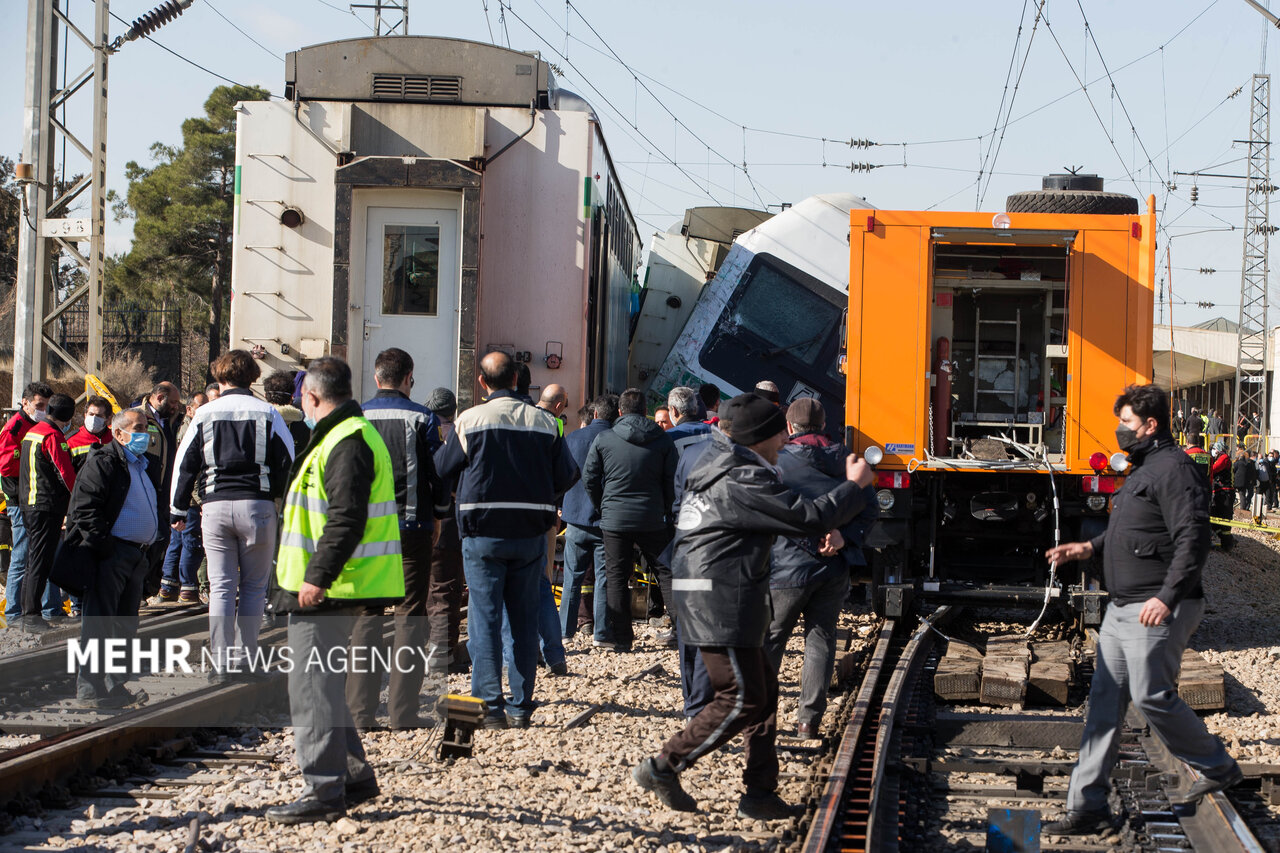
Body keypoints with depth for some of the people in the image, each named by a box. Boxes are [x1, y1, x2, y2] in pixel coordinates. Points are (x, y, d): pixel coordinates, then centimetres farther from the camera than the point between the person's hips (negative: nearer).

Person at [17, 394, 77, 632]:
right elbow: (66, 472, -14)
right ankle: (32, 616, -10)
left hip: (29, 504, 10)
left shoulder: (31, 433, 15)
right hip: (48, 506, -9)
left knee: (34, 560, 15)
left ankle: (28, 614, 19)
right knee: (41, 561, -8)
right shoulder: (53, 436, -14)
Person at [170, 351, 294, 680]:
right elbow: (287, 462, 1)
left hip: (215, 506, 1)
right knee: (253, 586, 9)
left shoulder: (205, 414, 5)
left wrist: (178, 510, 14)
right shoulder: (268, 413, 4)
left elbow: (185, 463, 7)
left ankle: (221, 662, 0)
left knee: (220, 586, 4)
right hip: (257, 505, 0)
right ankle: (244, 658, 8)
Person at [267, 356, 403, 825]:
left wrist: (318, 577, -24)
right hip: (325, 590, 11)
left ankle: (323, 791, -6)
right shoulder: (345, 435, 19)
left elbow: (346, 521, -24)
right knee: (322, 686, 18)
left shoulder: (345, 443, -16)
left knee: (313, 687, -8)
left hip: (325, 592, -11)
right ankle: (354, 776, 25)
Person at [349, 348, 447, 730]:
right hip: (412, 529, -2)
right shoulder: (422, 419, -4)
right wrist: (437, 518, 13)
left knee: (366, 616, 8)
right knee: (411, 615, 3)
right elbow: (437, 472, -1)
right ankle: (403, 710, 0)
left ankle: (360, 709, 4)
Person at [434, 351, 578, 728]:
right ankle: (521, 706, 12)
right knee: (524, 619, 10)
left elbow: (441, 467, 2)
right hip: (530, 532, 3)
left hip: (483, 532, -3)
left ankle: (490, 705, -4)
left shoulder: (470, 420, -8)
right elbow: (566, 476, 5)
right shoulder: (545, 422, 0)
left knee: (485, 619, 1)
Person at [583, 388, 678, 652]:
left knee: (616, 577, 6)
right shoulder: (663, 440, 1)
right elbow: (672, 482, 2)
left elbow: (589, 479, 2)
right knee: (666, 571, 10)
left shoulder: (603, 440, -2)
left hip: (614, 519, -1)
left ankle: (622, 637, 5)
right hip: (652, 520, 1)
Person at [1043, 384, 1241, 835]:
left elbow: (1193, 537, -21)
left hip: (1158, 610, -10)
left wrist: (1167, 597, -27)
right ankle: (1087, 806, 7)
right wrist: (1091, 547, 15)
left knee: (1152, 697, -7)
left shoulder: (1173, 468, -14)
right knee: (1105, 700, 6)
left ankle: (1219, 769, 16)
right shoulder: (1142, 469, 19)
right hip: (1123, 608, 10)